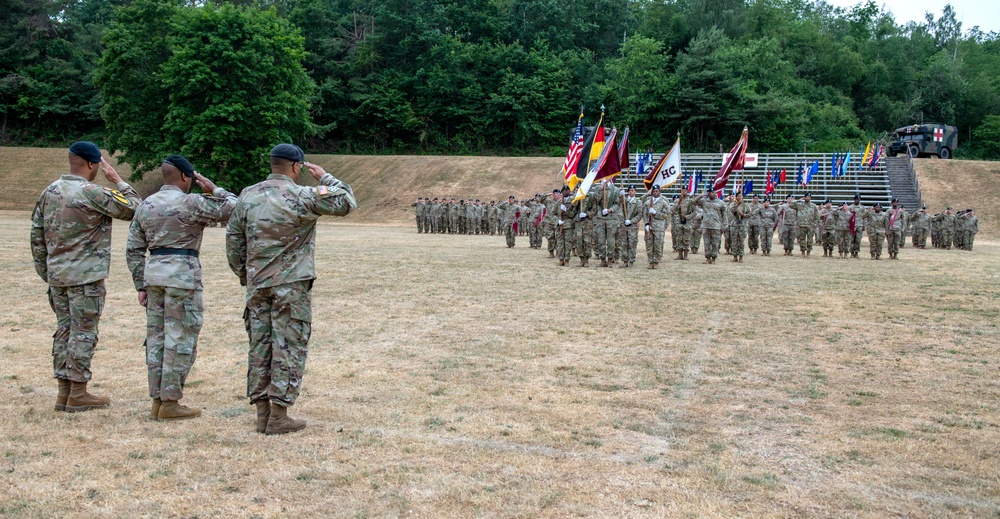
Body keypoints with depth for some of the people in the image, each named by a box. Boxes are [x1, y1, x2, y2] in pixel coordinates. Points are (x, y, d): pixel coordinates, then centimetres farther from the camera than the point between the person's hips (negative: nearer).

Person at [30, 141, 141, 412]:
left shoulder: (49, 192, 8)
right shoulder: (92, 193, -15)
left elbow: (37, 236, 12)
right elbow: (133, 208, -8)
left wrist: (45, 273, 19)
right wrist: (117, 181, 2)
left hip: (56, 276, 7)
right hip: (85, 277, -7)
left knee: (64, 330, 13)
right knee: (83, 333, 0)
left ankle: (64, 391, 19)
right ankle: (78, 395, 5)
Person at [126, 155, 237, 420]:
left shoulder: (145, 205, 11)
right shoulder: (190, 203, -9)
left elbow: (133, 250, 12)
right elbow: (234, 209, -7)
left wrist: (141, 286, 16)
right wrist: (213, 188, 6)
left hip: (153, 272, 7)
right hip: (182, 273, -7)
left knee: (156, 337, 12)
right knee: (181, 339, -1)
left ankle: (157, 400, 18)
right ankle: (170, 403, 2)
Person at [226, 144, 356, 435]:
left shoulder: (247, 196, 5)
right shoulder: (302, 197, -11)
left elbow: (233, 239, 11)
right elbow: (347, 203, -3)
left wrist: (244, 276, 20)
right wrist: (324, 178, 8)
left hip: (257, 285, 5)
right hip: (291, 285, -5)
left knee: (260, 347, 10)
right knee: (289, 348, 1)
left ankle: (262, 413, 15)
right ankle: (278, 417, 2)